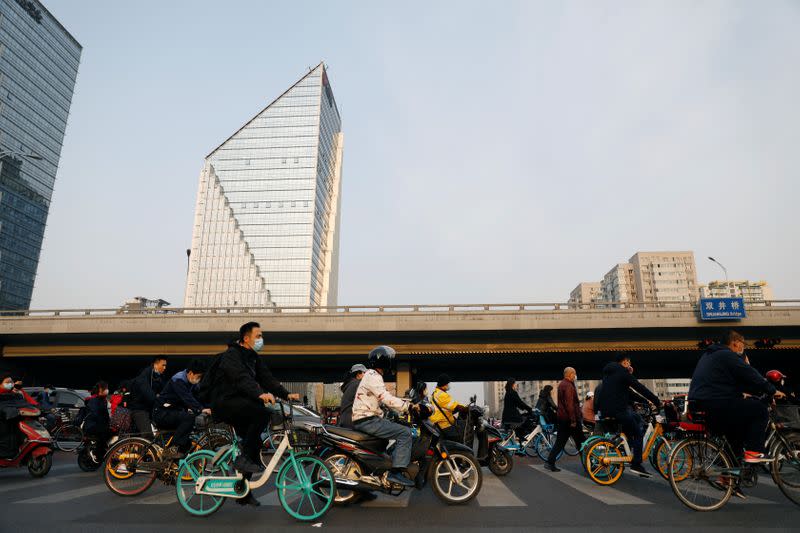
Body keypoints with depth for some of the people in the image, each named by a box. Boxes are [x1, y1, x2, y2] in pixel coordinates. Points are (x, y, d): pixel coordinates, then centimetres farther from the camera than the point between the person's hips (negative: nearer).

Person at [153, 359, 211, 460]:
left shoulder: (191, 383, 8)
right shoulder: (178, 380, -21)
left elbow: (198, 397, 4)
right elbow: (187, 398, -35)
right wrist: (201, 409, -44)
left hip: (173, 412, 9)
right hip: (162, 413, -9)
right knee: (189, 417, -30)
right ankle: (172, 449, -27)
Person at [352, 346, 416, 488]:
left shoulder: (373, 375, 20)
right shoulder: (373, 376, -13)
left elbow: (386, 400, 21)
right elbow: (387, 399, -24)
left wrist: (404, 409, 12)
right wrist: (408, 407, -20)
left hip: (370, 419, 10)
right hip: (367, 421, -10)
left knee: (403, 431, 17)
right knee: (406, 433, -17)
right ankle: (396, 472, -19)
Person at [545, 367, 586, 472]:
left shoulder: (561, 384, 15)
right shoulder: (568, 386, -16)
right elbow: (570, 404, -23)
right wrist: (573, 420, -23)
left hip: (561, 417, 9)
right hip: (569, 418, -9)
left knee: (560, 441, 8)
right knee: (580, 441, 6)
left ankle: (550, 462, 3)